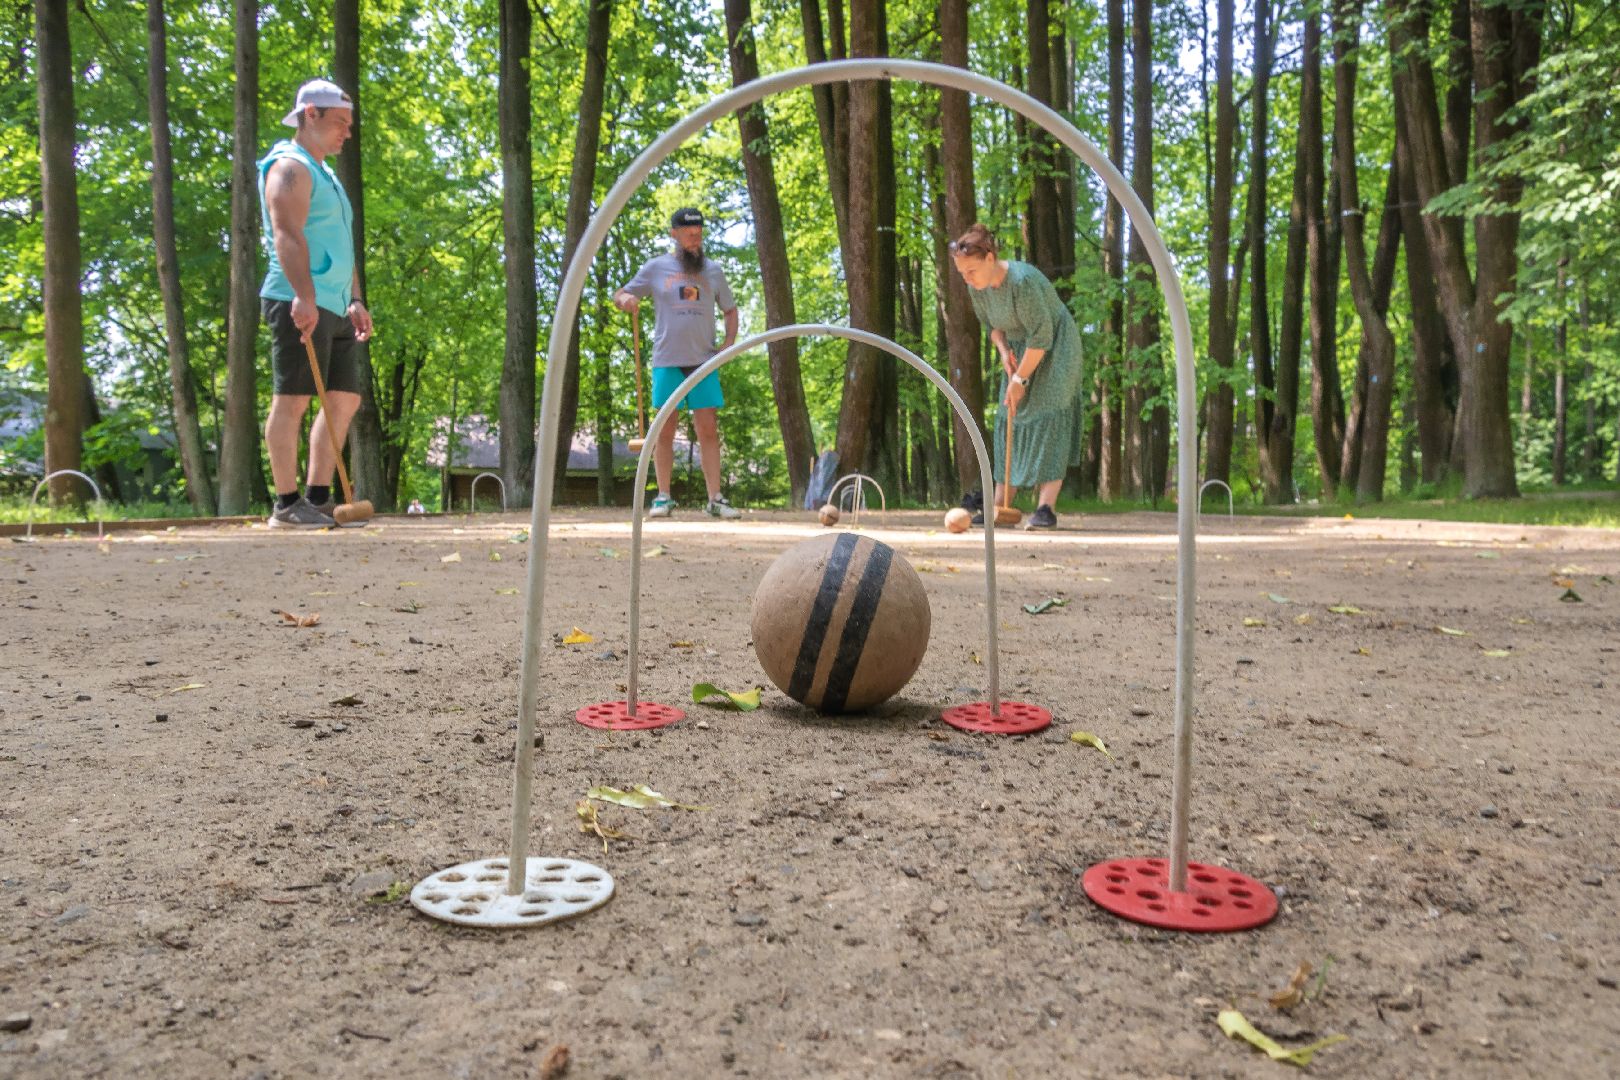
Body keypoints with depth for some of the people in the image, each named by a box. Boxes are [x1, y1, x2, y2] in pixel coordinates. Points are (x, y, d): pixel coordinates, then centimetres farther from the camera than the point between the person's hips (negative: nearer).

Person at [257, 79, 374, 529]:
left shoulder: (325, 174, 27)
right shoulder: (290, 166, -3)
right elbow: (287, 235, -18)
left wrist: (354, 300, 19)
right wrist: (304, 296, -28)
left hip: (332, 309, 10)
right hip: (299, 304, -10)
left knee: (345, 399, 7)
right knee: (292, 399, -9)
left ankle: (319, 498, 11)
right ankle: (287, 504, -6)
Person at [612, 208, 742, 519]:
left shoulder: (712, 270, 13)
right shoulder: (656, 267, 7)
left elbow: (730, 309, 21)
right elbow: (620, 296, 10)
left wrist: (728, 344, 6)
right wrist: (625, 299, -14)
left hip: (704, 361, 2)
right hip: (667, 361, -1)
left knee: (709, 431, -1)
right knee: (665, 431, 0)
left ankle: (715, 499, 1)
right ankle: (663, 498, 6)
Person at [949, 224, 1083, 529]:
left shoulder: (1023, 281, -30)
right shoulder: (977, 287, -6)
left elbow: (1042, 337, -27)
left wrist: (1020, 379, -21)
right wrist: (1004, 351, -9)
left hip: (1054, 349, -8)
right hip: (1020, 351, 8)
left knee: (1047, 417, -17)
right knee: (1009, 419, 4)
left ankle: (1046, 507, -20)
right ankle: (1001, 504, 8)